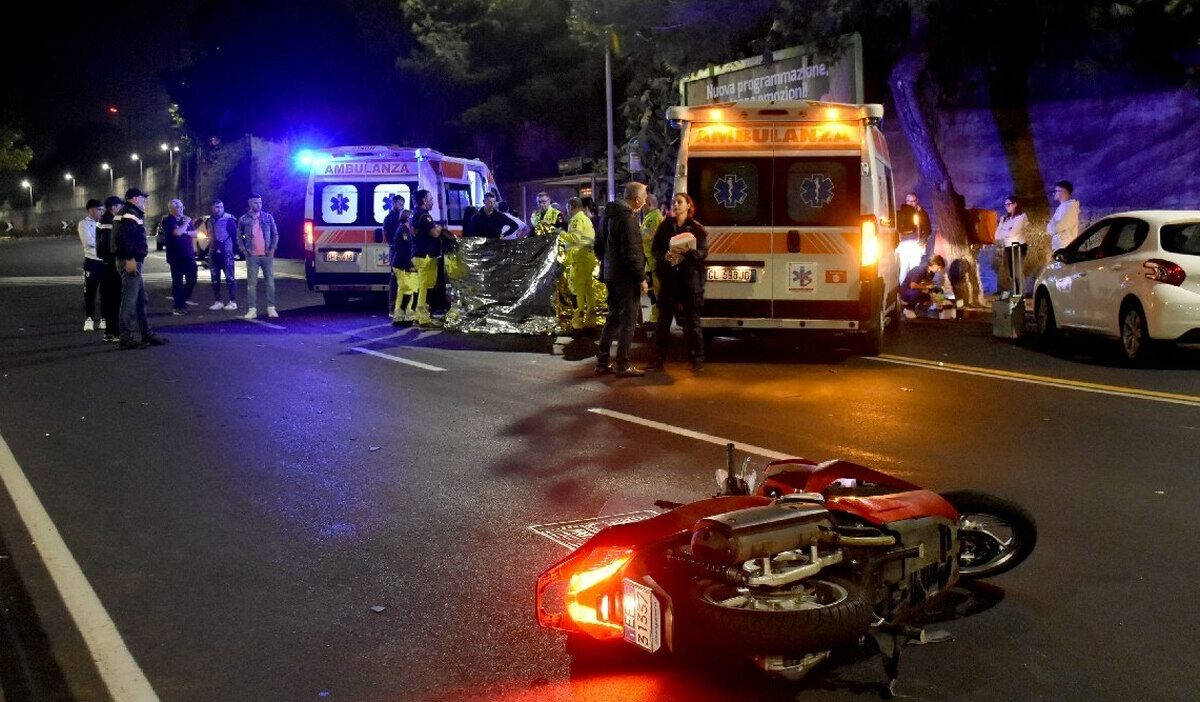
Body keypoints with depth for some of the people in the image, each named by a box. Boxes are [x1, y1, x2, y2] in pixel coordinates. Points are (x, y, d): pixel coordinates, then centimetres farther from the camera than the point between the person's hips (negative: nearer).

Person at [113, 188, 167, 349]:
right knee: (130, 299, -8)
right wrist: (130, 259, -26)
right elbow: (123, 237, -25)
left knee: (141, 299, 16)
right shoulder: (129, 215, -13)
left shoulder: (131, 213, 19)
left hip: (133, 261, 11)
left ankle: (147, 334, 22)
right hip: (131, 262, -11)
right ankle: (126, 339, -6)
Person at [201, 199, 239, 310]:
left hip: (226, 253, -6)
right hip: (213, 253, 6)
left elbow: (234, 236, -8)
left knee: (229, 277, -6)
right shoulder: (209, 221, 10)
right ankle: (217, 301, 14)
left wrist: (235, 251, -12)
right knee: (215, 279, 8)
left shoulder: (229, 219, -8)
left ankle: (233, 301, -4)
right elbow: (209, 236, 18)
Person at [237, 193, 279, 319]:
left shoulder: (268, 217, 6)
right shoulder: (243, 219, 3)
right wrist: (244, 249, -2)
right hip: (252, 256, -1)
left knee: (270, 282, 1)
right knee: (251, 283, -2)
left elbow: (275, 234, 9)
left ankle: (271, 308, 8)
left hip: (267, 255, 1)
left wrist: (272, 248, -1)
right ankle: (252, 310, 0)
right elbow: (239, 236, 10)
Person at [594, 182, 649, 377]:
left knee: (613, 318, 16)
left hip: (611, 275, 9)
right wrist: (641, 278, -16)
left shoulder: (609, 215, 12)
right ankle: (623, 365, 2)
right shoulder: (627, 218, -18)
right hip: (626, 278, -9)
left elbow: (599, 246, 19)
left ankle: (602, 363, 19)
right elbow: (631, 253, -21)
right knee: (628, 321, -1)